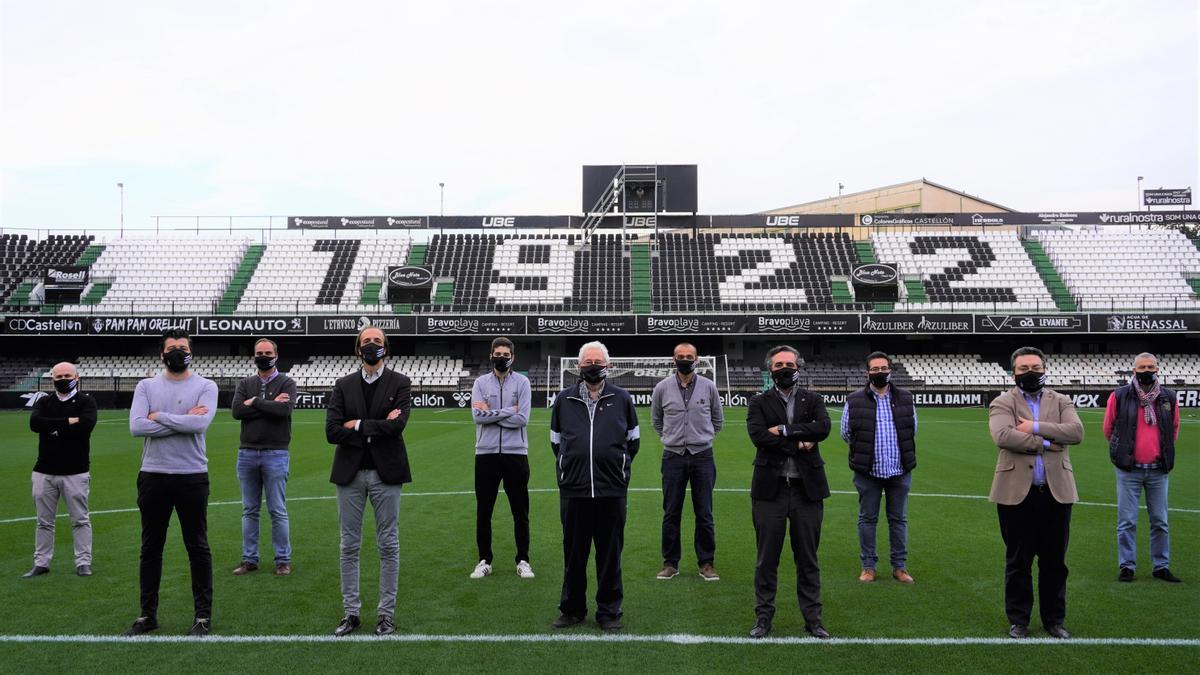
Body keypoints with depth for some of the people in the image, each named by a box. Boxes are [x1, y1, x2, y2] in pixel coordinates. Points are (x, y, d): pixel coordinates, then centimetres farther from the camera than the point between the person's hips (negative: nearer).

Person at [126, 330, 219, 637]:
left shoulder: (205, 386, -1)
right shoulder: (146, 386, 6)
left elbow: (200, 423, -19)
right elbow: (136, 426, -10)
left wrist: (159, 417, -10)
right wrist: (183, 421, -13)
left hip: (192, 476, -2)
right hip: (153, 476, 3)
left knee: (198, 548, 5)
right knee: (150, 548, 12)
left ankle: (203, 615, 14)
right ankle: (148, 614, 25)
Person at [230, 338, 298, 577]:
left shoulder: (286, 383, 1)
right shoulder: (245, 384, 11)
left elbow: (284, 409, -19)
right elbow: (237, 411, -7)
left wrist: (254, 402, -10)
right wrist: (270, 405, -12)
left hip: (275, 454, -4)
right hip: (247, 453, 4)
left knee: (278, 511, 0)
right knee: (249, 510, 11)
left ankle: (283, 559, 9)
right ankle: (249, 559, 19)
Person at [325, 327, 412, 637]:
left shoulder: (399, 383, 1)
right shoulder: (344, 385, 7)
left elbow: (396, 426, -14)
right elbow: (332, 431, -5)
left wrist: (358, 425, -9)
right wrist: (377, 428, -12)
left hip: (385, 473, -2)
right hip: (350, 473, 2)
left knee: (388, 545, 4)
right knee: (349, 545, 8)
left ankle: (387, 612, 14)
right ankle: (351, 612, 19)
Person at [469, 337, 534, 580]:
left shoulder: (522, 382, 1)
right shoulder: (480, 382, 5)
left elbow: (522, 418, -11)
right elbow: (478, 415, -10)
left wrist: (491, 414, -11)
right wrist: (509, 411, -11)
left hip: (516, 453, -1)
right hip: (486, 453, 1)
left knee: (520, 511, 7)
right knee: (483, 511, 8)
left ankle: (523, 560, 18)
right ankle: (484, 560, 20)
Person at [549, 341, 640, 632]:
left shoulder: (622, 398, 6)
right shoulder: (564, 399, 7)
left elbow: (633, 439, 17)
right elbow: (556, 441, 19)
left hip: (612, 490, -1)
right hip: (573, 490, 1)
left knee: (610, 554, 7)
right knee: (573, 554, 9)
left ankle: (609, 612, 19)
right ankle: (572, 609, 23)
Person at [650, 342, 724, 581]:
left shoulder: (708, 387, 1)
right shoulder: (662, 388, 0)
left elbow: (718, 419, 15)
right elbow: (656, 420, 16)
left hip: (702, 456, 0)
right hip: (673, 457, 0)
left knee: (704, 513, 4)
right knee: (671, 513, 5)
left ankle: (706, 564, 14)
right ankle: (670, 563, 16)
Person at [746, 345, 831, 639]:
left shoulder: (813, 400, 8)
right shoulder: (759, 402, 4)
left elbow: (823, 428, -11)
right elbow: (758, 435, -13)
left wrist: (785, 430, -15)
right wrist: (800, 444, -13)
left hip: (807, 488, 1)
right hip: (770, 489, -1)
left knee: (808, 559, 9)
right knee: (766, 559, 6)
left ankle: (812, 619, 20)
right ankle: (763, 617, 17)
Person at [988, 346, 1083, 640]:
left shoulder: (1061, 402, 11)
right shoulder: (1002, 403, 2)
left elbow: (1076, 432, -8)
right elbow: (1002, 436, -18)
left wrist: (1037, 427, -14)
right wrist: (1046, 443, -14)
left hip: (1056, 491, 2)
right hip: (1017, 492, -2)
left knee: (1054, 561, 10)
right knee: (1018, 561, 7)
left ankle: (1054, 619, 24)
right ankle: (1018, 620, 19)